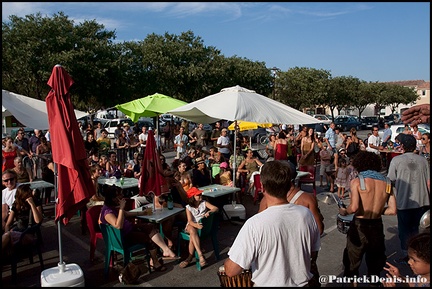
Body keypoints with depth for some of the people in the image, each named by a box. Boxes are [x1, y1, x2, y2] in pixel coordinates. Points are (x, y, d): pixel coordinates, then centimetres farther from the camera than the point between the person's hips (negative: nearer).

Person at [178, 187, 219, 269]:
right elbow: (190, 221, -11)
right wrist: (196, 225, -33)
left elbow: (216, 208, -10)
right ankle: (200, 255, -40)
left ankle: (190, 257, -21)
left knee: (192, 236, -30)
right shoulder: (189, 207, -1)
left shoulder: (204, 203, 1)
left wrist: (209, 212, -32)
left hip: (202, 225, 0)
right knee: (192, 231, -36)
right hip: (192, 225, 0)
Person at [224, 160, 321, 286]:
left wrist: (227, 261, -3)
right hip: (302, 282, 4)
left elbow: (231, 270, -23)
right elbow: (313, 251, 1)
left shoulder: (255, 224, -29)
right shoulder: (306, 214, -15)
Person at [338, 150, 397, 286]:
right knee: (375, 264, 22)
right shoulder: (387, 182, 1)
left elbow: (354, 207, -22)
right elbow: (392, 210, 0)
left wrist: (344, 212, -2)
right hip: (377, 227, 4)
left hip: (360, 226, -4)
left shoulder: (357, 181, -12)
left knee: (352, 263, 14)